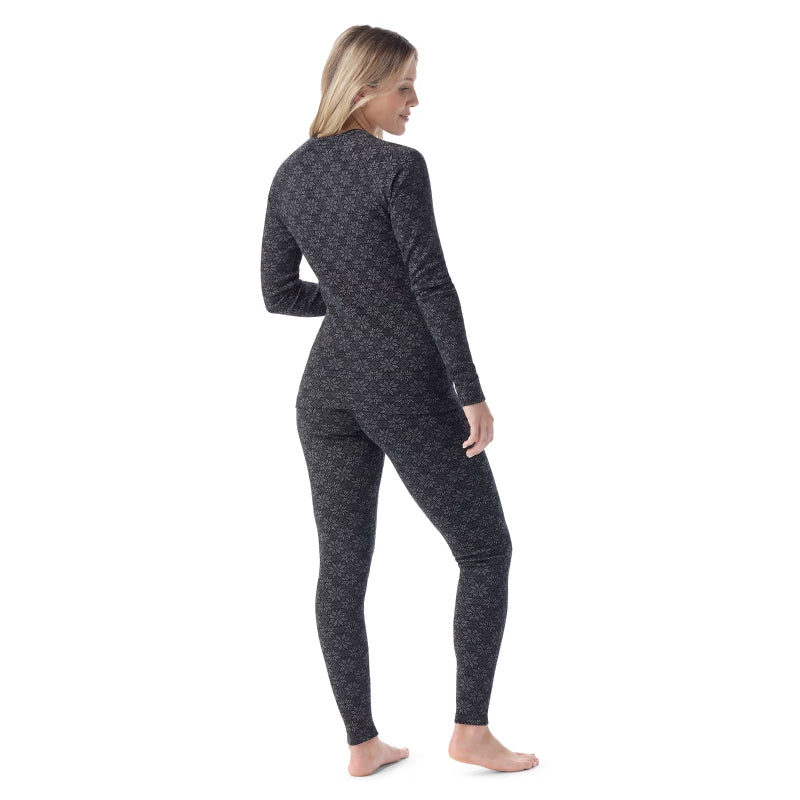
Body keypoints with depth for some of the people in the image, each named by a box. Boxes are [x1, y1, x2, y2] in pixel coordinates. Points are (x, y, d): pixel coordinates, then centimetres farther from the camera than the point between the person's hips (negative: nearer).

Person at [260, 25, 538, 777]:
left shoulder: (290, 173, 7)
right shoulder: (399, 166, -13)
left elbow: (277, 293, 10)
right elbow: (432, 285, -18)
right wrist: (473, 394, -14)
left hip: (327, 389, 7)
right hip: (410, 391, -6)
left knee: (342, 567, 11)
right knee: (486, 552, 8)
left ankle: (361, 743, 15)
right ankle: (471, 729, 8)